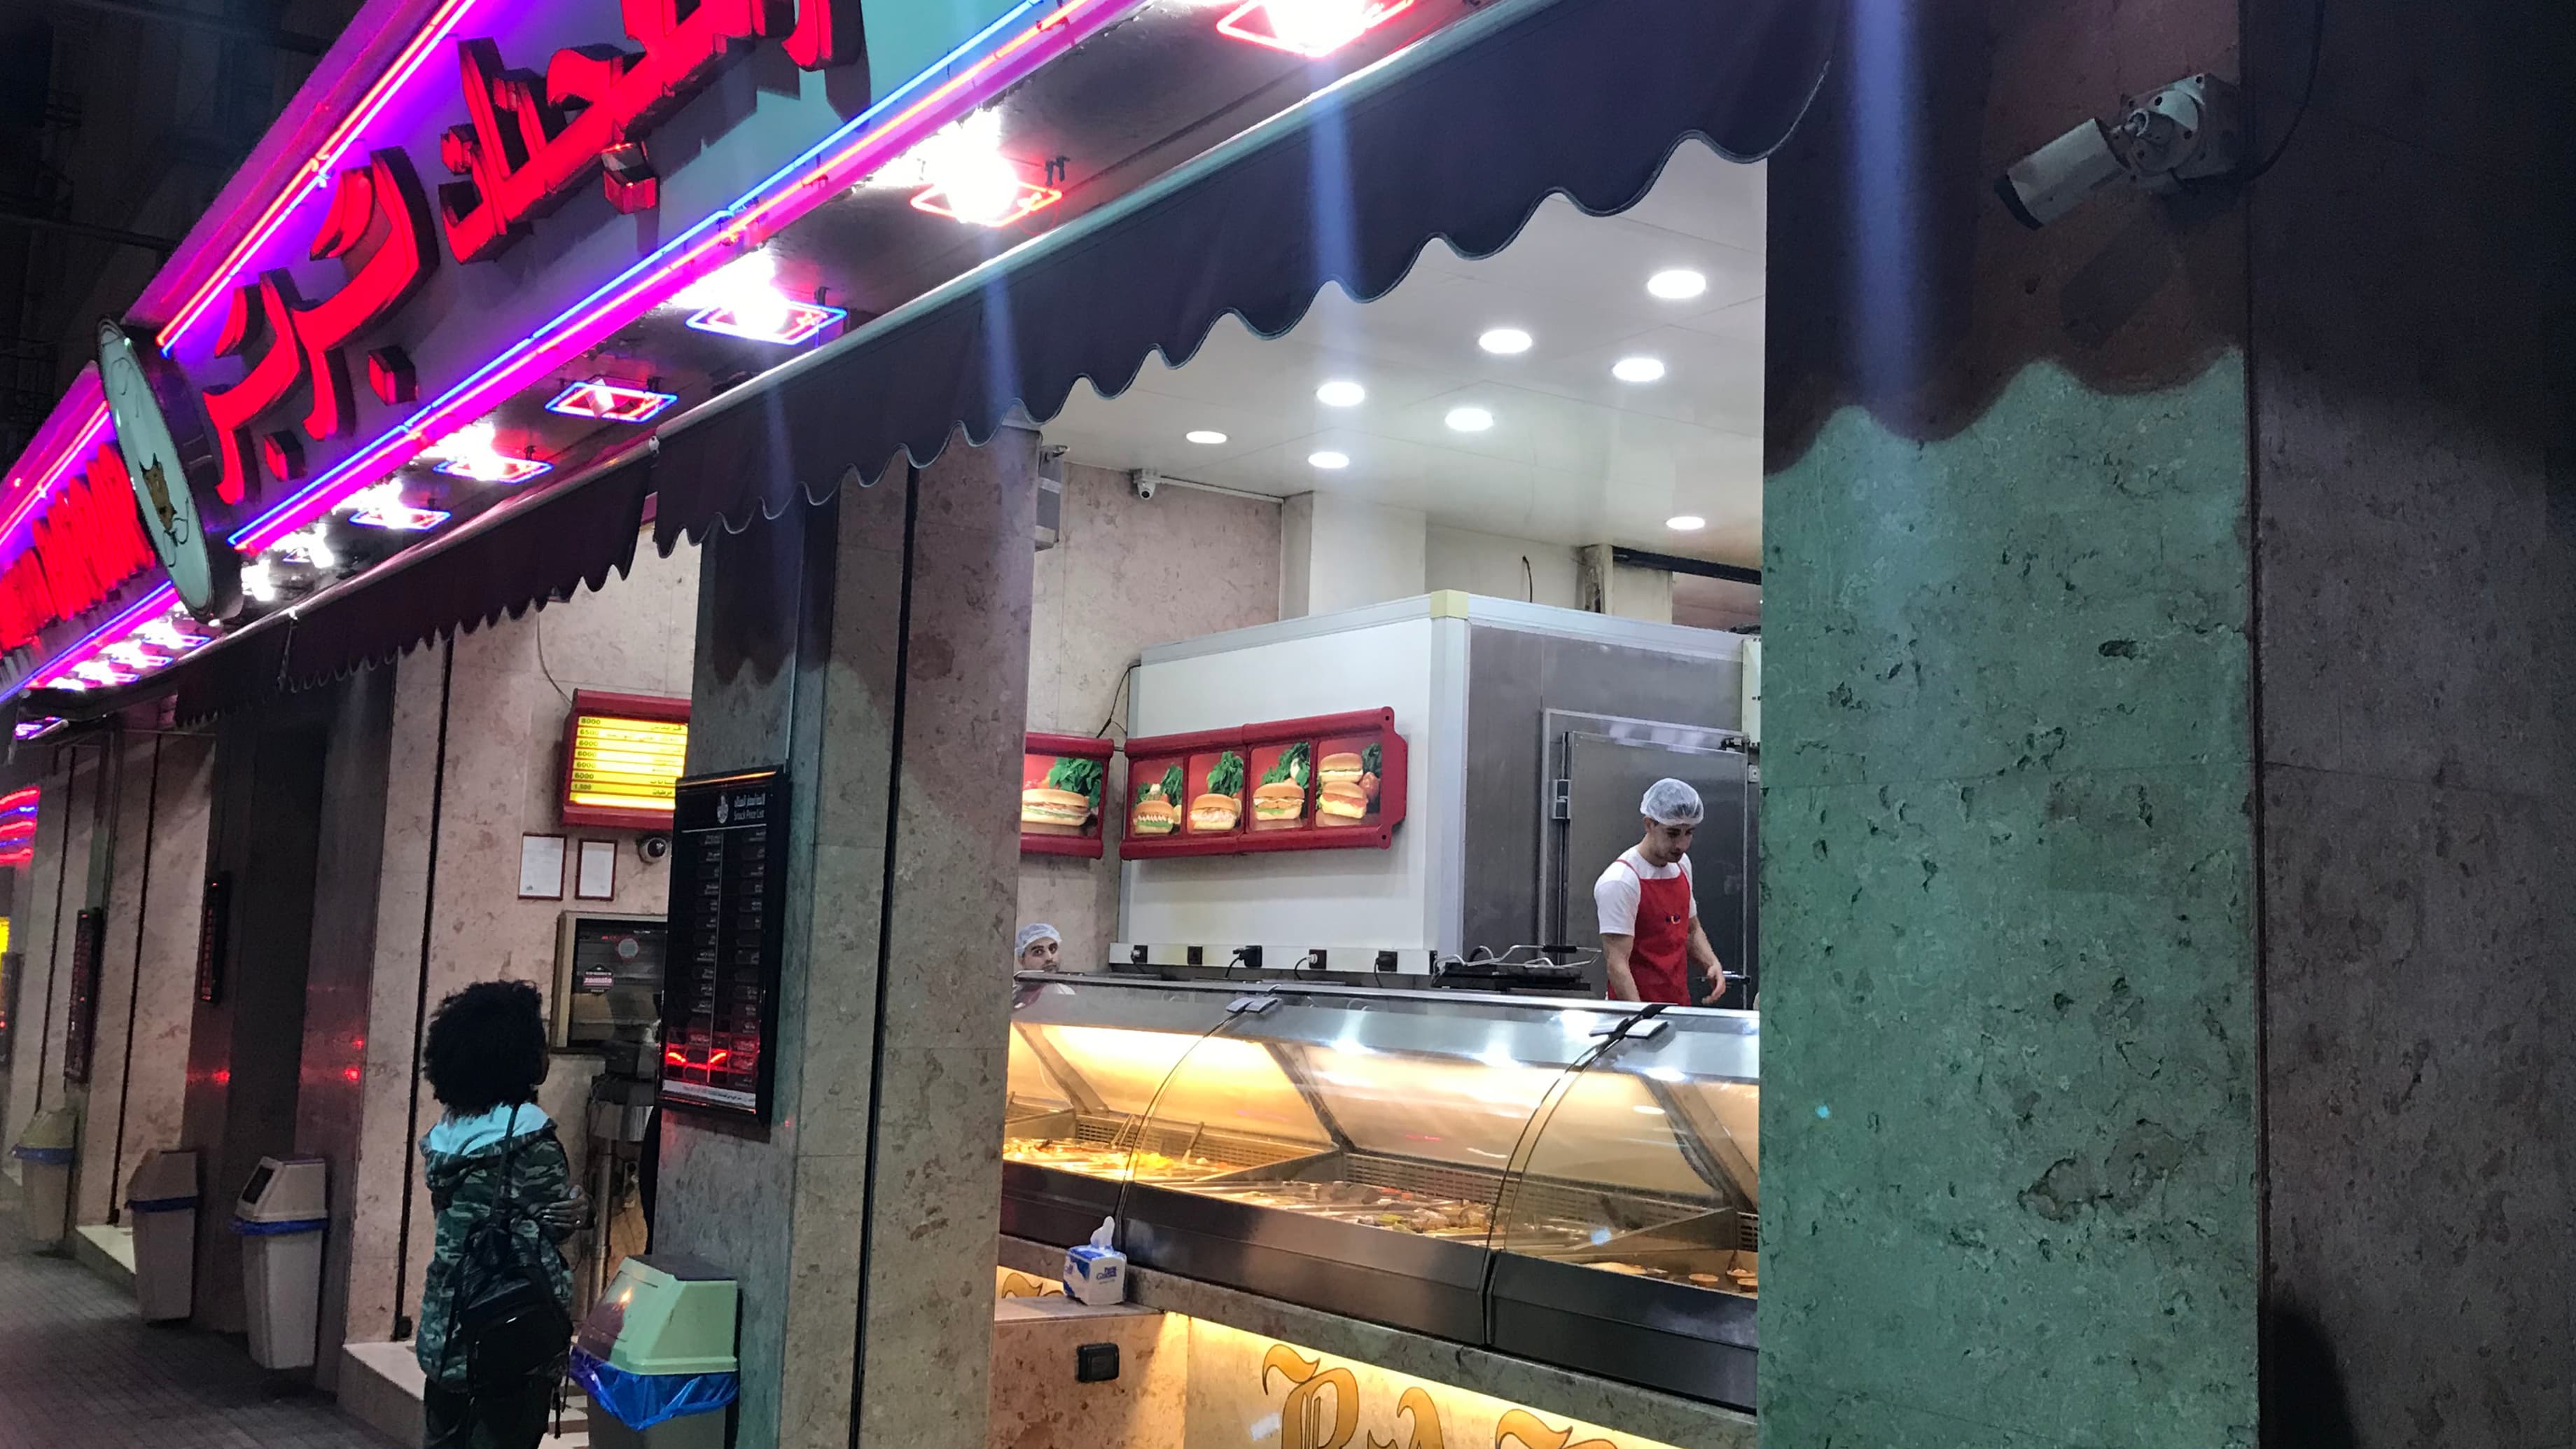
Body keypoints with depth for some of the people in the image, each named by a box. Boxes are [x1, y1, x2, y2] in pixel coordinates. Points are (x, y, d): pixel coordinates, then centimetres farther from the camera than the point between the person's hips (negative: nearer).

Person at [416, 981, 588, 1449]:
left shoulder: (450, 1130, 6)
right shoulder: (529, 1137, -17)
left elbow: (455, 1212, 9)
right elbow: (554, 1224, -15)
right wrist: (579, 1208, 6)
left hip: (447, 1322, 7)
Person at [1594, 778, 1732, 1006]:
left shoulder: (1681, 865, 10)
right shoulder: (1620, 882, -16)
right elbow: (1617, 965, -19)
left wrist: (1712, 964, 4)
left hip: (1680, 1005, 7)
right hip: (1639, 1007, -7)